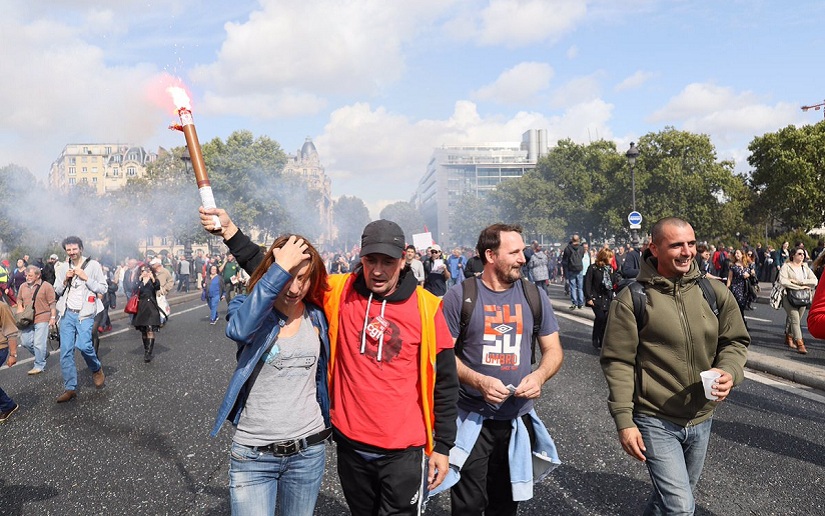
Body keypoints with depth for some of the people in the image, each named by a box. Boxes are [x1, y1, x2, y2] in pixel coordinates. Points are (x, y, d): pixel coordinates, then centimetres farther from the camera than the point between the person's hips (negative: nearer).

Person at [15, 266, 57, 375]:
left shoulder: (46, 286, -7)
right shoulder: (23, 286, 10)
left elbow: (52, 303, -7)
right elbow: (19, 299, 23)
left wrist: (53, 317, -9)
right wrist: (20, 308, 4)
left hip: (42, 318, -6)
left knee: (39, 343, -6)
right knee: (25, 341, 8)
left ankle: (39, 366, 8)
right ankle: (43, 354, 30)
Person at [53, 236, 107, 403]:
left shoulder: (93, 265, -3)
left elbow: (102, 289, -5)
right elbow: (57, 290, 14)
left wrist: (85, 278, -14)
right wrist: (65, 280, -5)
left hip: (85, 313, -4)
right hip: (67, 313, 4)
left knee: (83, 345, -21)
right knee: (65, 351, 1)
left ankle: (97, 369, 9)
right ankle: (70, 388, 10)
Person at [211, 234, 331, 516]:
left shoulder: (316, 317, 1)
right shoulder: (248, 306, -9)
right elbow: (238, 329, -35)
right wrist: (282, 268, -33)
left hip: (308, 450, 3)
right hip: (253, 455, -3)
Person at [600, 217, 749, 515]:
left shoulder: (715, 293, -2)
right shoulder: (631, 299, -14)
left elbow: (735, 341, 8)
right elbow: (618, 362, -12)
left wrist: (729, 372, -14)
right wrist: (624, 421, -15)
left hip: (701, 419, 5)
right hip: (655, 421, -5)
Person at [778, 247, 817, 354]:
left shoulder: (805, 268, 14)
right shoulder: (786, 266, -2)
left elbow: (814, 281, 0)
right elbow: (782, 281, -17)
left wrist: (799, 282, -12)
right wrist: (799, 287, -17)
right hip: (790, 296, -5)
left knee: (795, 320, 9)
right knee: (795, 320, -12)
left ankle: (789, 337, 28)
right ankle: (800, 344, -15)